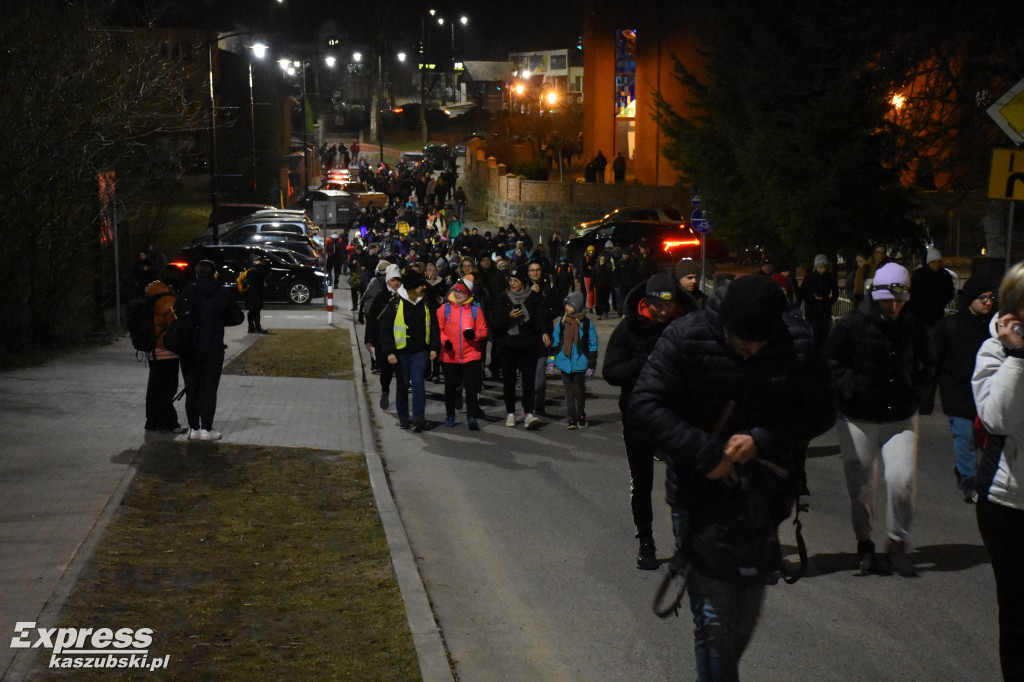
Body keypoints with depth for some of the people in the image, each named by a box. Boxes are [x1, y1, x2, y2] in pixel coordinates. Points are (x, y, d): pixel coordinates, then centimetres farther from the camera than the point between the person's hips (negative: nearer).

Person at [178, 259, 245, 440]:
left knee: (191, 389, 11)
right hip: (212, 349, -2)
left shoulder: (187, 292, -2)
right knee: (209, 389, 4)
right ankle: (206, 429, 1)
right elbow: (238, 317, 4)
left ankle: (193, 428, 12)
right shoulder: (222, 294, -4)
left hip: (188, 349, 2)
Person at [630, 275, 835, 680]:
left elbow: (821, 411, 0)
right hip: (701, 491, -3)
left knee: (745, 619, 15)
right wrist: (705, 454, -21)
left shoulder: (798, 343, -7)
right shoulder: (686, 339, -14)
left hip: (763, 494, 3)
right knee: (714, 617, -3)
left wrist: (762, 440, -16)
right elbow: (646, 404, -14)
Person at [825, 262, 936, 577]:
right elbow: (832, 362, -3)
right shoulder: (852, 324, -7)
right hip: (858, 419, -2)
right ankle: (864, 544, 23)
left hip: (901, 418, 2)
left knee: (902, 480, -11)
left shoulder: (913, 326, 4)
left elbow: (927, 365, 20)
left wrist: (921, 395, 7)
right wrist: (854, 390, -14)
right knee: (860, 485, 4)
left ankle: (897, 544, 8)